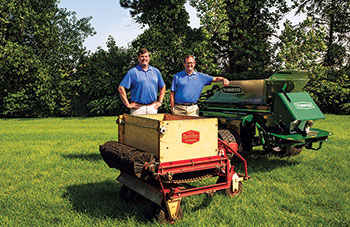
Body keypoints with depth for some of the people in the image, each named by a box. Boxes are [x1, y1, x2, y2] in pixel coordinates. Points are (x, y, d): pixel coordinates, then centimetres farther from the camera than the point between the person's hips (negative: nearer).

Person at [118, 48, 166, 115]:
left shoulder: (156, 71, 12)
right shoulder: (132, 72, -1)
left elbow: (162, 87, 22)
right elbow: (121, 88, -5)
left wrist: (160, 101, 12)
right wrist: (127, 104, -7)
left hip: (153, 107, 4)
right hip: (138, 108, -3)